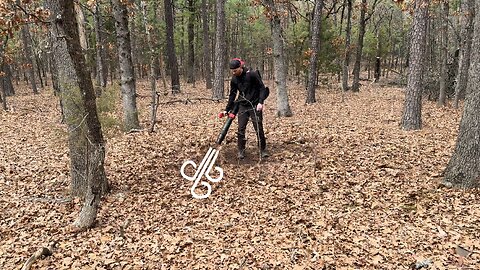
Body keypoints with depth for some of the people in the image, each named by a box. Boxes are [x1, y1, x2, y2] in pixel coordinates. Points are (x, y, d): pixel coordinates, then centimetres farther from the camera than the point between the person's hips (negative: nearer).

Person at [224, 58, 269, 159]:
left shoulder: (252, 74, -13)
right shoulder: (234, 79, 2)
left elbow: (262, 88, -9)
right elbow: (232, 95, 12)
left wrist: (261, 102, -19)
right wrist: (227, 109, 11)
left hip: (255, 106, -4)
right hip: (242, 106, 4)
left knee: (259, 128, -1)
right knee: (241, 129, 0)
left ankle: (263, 150, 13)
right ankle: (241, 151, 12)